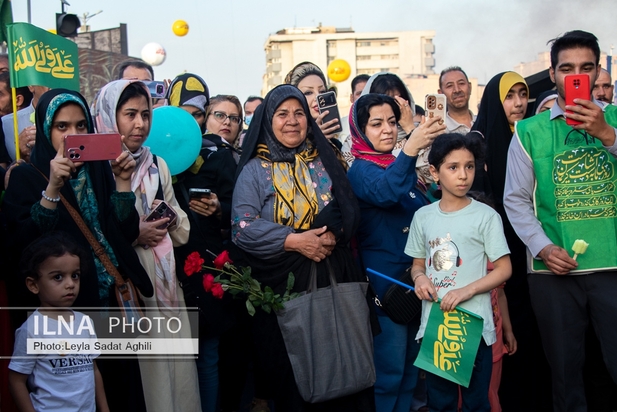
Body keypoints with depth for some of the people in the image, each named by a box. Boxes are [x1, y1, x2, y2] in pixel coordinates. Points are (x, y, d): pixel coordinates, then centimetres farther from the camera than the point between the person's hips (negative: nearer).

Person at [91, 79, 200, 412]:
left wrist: (169, 219, -5)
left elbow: (182, 231, 15)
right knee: (136, 370, 1)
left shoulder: (157, 166, 12)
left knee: (175, 365, 7)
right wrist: (132, 235, -15)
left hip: (165, 286, 5)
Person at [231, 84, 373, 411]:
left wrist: (334, 234, -14)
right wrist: (294, 241, -19)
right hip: (281, 284, -2)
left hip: (334, 276, 3)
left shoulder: (325, 162, 10)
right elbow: (243, 228, -10)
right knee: (289, 371, 6)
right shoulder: (254, 170, 0)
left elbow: (350, 209, 6)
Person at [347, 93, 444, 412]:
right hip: (385, 281, -8)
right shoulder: (360, 171, -11)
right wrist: (410, 148, -49)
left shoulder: (400, 166, 12)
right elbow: (384, 192, -36)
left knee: (410, 364, 16)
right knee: (389, 370, -3)